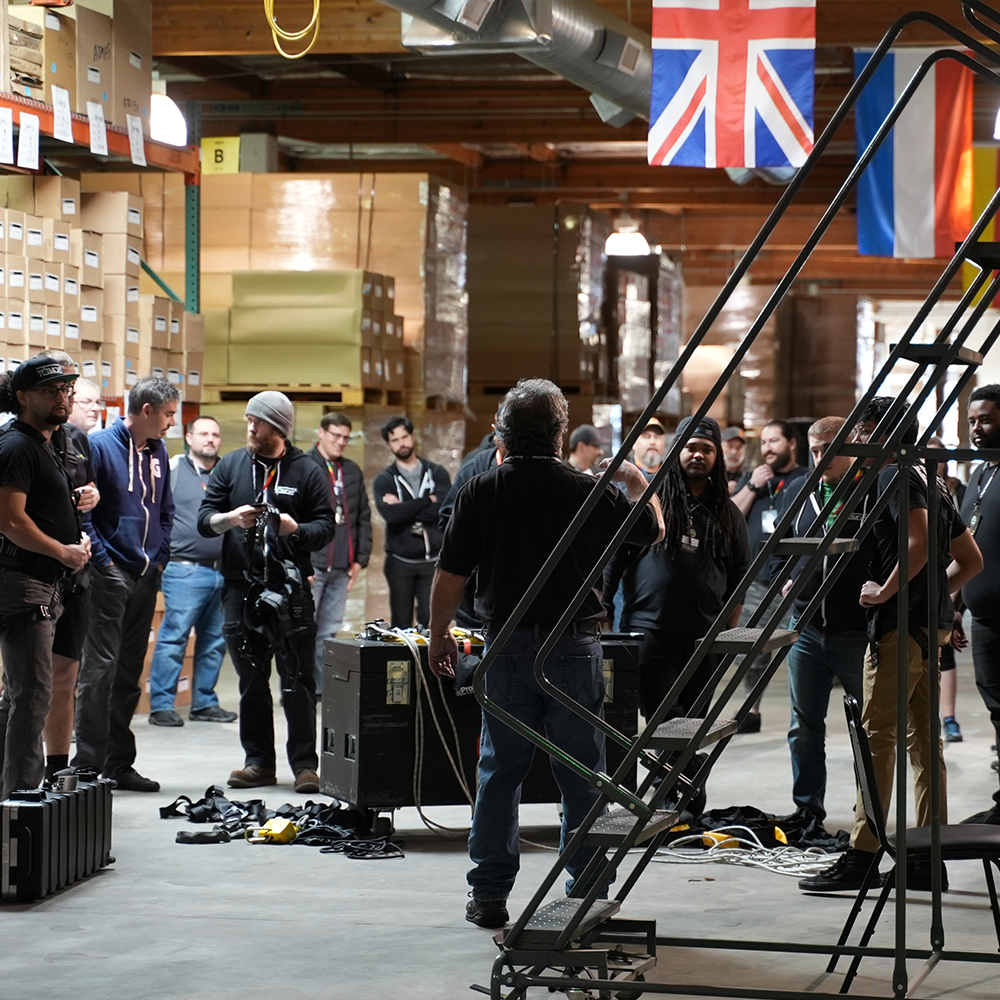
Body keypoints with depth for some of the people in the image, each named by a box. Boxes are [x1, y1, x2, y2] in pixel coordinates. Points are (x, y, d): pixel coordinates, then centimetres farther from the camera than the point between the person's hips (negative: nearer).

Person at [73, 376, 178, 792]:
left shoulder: (158, 451, 13)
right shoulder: (99, 446, -9)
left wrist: (160, 557, 11)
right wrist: (102, 558, -13)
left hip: (146, 576, 7)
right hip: (110, 574, -7)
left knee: (129, 671, 10)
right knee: (100, 667, -9)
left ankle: (119, 762, 16)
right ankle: (88, 763, -8)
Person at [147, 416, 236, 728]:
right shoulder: (171, 469, 0)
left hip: (223, 571, 6)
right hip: (185, 570, -5)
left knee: (215, 641, 9)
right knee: (173, 638, -8)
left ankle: (205, 703, 18)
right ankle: (161, 705, -4)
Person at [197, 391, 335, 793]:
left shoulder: (305, 471, 4)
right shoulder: (231, 466, 10)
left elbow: (326, 526, 2)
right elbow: (204, 519, 7)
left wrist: (295, 529, -17)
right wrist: (230, 518, -13)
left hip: (291, 588, -3)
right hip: (241, 589, 3)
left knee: (297, 681, -3)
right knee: (251, 681, 7)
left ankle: (304, 764, 1)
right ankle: (259, 762, 14)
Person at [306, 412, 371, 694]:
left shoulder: (352, 472, 17)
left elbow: (364, 518, 20)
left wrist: (360, 559, 11)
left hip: (341, 567, 6)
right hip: (310, 564, -6)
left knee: (329, 632, 6)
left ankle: (320, 688, 10)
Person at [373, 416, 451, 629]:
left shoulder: (437, 473, 7)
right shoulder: (384, 480, 5)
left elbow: (444, 510, -10)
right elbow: (390, 514, -14)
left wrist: (404, 508, -10)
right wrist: (428, 501, -10)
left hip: (433, 561, 0)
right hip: (400, 562, 0)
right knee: (401, 626, 3)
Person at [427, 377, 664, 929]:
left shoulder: (480, 491, -5)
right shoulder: (589, 492, -6)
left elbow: (450, 574, -3)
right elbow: (653, 529, 11)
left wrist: (439, 634, 12)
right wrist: (638, 483, 30)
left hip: (508, 647, 1)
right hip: (574, 646, -1)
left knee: (500, 769, 9)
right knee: (581, 774, 7)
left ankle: (489, 894, 12)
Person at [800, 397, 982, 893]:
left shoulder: (895, 475, -10)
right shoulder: (931, 481, 19)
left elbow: (919, 541, -25)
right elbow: (970, 559, 21)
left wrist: (887, 591, -16)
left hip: (899, 624, -10)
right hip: (932, 624, 10)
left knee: (877, 735, -8)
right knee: (922, 737, 9)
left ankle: (861, 856, -8)